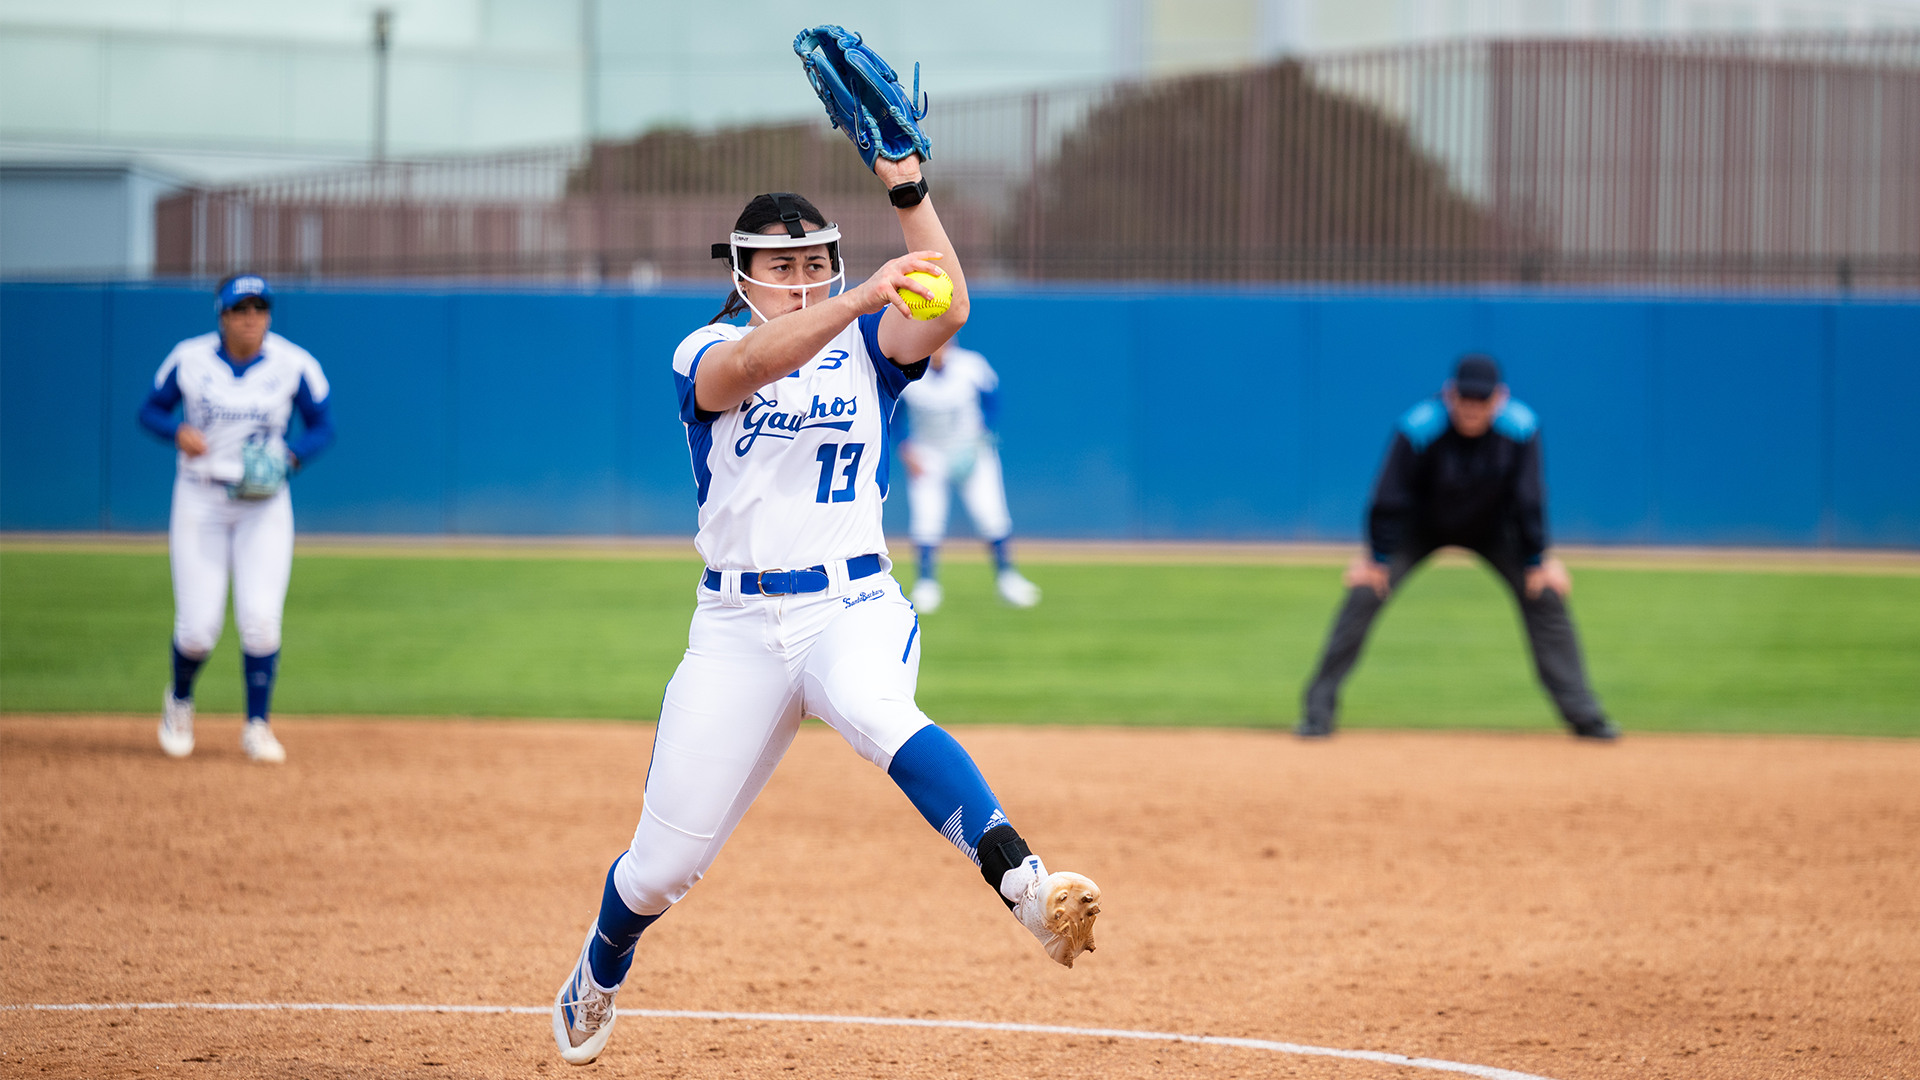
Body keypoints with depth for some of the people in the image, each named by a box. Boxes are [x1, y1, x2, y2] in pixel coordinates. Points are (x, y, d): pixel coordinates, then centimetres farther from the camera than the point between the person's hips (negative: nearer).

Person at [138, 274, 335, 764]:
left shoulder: (294, 365, -6)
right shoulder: (189, 358, -6)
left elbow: (322, 426, 3)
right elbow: (151, 410, 5)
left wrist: (290, 457, -17)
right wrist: (178, 432, -17)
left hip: (264, 504, 0)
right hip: (200, 500, 0)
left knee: (261, 621, -11)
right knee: (198, 626, -4)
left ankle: (257, 726, 6)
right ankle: (179, 701, 28)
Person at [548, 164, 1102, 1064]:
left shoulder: (864, 347, 9)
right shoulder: (704, 353, 2)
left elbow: (947, 308, -12)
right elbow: (753, 363, -23)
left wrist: (906, 185, -17)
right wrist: (868, 295, -38)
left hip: (854, 608, -1)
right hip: (736, 626, 1)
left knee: (875, 714, -38)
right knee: (661, 866, 4)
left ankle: (1023, 884, -56)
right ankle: (597, 979, 36)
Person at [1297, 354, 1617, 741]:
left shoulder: (1521, 429, -27)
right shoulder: (1419, 429, -32)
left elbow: (1529, 499, -16)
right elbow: (1390, 498, -22)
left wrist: (1537, 560, -12)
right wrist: (1377, 558, -17)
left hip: (1492, 530, 2)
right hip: (1422, 529, -2)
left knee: (1545, 595, -10)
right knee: (1365, 592, -17)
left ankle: (1582, 713, 0)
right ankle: (1320, 707, -7)